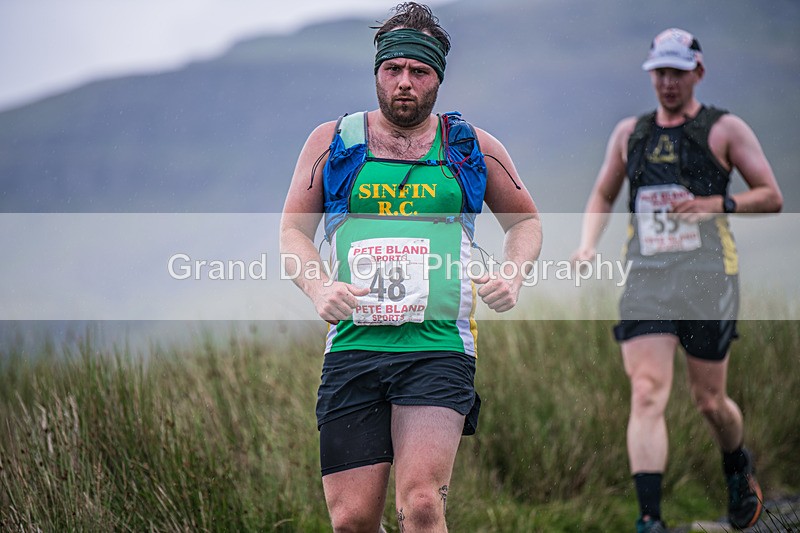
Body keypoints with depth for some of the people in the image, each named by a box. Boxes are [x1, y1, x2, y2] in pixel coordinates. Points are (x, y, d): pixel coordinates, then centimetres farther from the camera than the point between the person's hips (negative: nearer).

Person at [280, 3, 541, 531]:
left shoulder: (473, 148, 11)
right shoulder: (332, 142, 10)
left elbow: (524, 219, 24)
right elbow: (293, 230, 13)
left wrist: (513, 274, 4)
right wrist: (318, 286, -7)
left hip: (440, 351, -1)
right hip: (353, 345, 1)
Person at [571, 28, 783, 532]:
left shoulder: (725, 129, 4)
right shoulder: (630, 133, 15)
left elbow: (772, 197, 3)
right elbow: (603, 197, 27)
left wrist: (720, 205, -14)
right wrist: (588, 244, 9)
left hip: (708, 276, -2)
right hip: (645, 279, 2)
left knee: (709, 401, 5)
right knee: (647, 394, -14)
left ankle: (740, 470, 38)